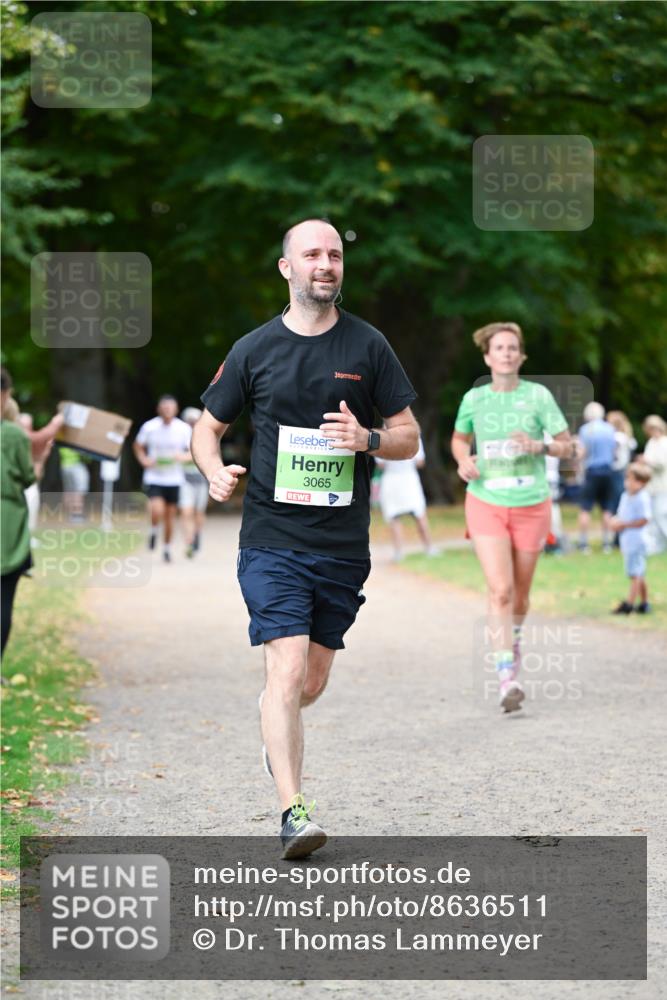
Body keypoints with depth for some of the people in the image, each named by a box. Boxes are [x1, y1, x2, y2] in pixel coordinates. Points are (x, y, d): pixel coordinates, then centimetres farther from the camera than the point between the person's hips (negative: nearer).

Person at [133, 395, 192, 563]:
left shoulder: (184, 429, -5)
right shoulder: (149, 427, -6)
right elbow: (138, 446, 10)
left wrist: (184, 457, -20)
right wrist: (143, 460, -8)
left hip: (174, 479, 2)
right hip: (154, 478, -2)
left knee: (170, 516, 8)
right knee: (157, 511, -21)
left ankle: (167, 548, 27)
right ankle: (154, 531, 12)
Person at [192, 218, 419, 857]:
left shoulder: (368, 347, 6)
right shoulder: (254, 350, 4)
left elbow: (409, 437, 9)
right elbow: (208, 427, 14)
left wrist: (368, 440, -13)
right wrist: (214, 469, -8)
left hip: (343, 545, 2)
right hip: (271, 540, -2)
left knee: (312, 683, 11)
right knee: (287, 671, -15)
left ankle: (273, 731, 45)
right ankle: (292, 811, -15)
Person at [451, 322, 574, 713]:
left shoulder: (539, 396, -3)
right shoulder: (474, 399, 1)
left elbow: (567, 447, -1)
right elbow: (459, 438, 19)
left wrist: (539, 446, -21)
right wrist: (463, 461, -2)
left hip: (531, 505, 0)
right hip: (486, 504, 0)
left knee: (520, 592, 11)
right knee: (500, 590, -14)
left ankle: (514, 638, 44)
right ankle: (507, 678, -15)